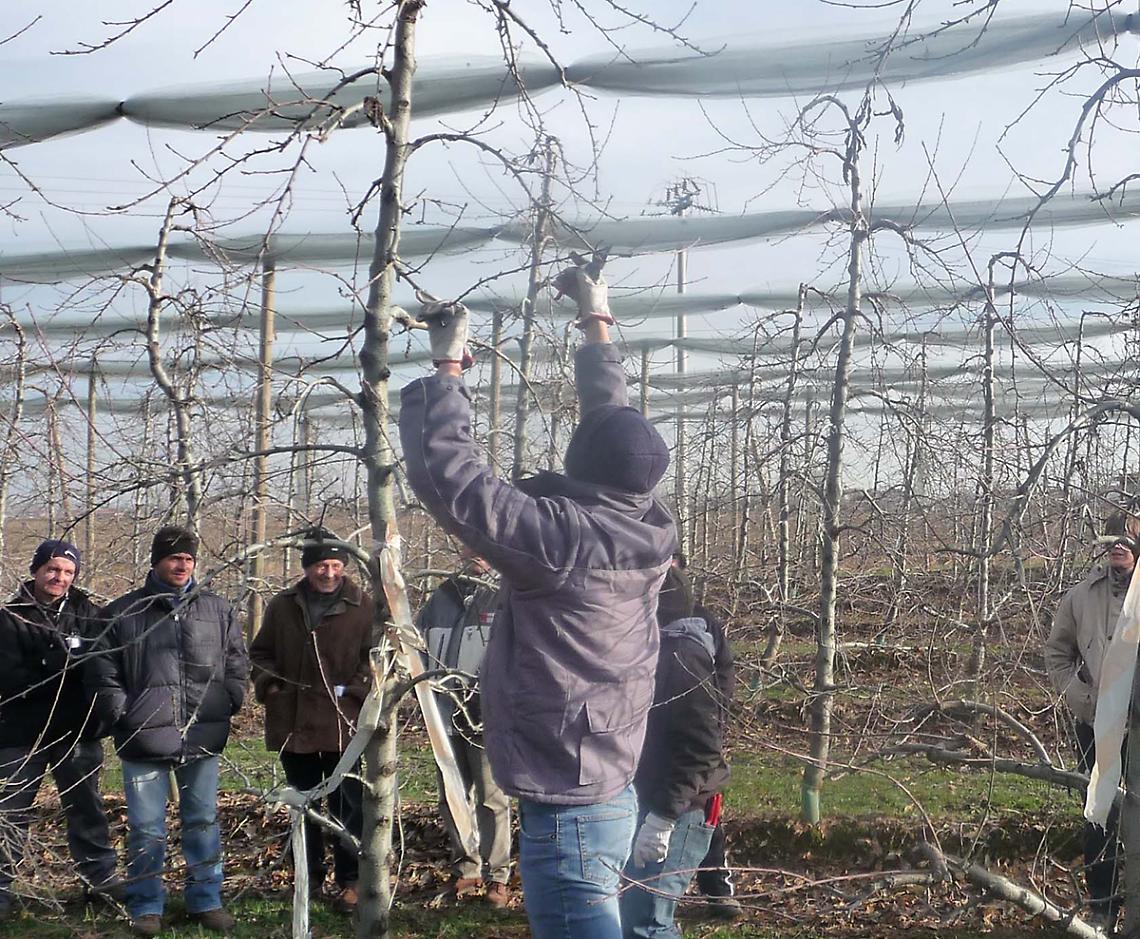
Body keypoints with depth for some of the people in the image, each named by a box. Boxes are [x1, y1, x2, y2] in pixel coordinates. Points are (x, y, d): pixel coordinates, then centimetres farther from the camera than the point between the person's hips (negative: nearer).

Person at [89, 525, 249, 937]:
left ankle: (206, 900, 22)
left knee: (203, 821, 11)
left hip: (203, 738, 2)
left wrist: (226, 705, 5)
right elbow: (105, 674, 4)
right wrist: (123, 715, -3)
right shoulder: (123, 613, 0)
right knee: (146, 827, 3)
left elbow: (237, 664, 14)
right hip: (144, 740, -2)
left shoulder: (218, 610, 7)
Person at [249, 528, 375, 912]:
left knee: (347, 807, -2)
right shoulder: (282, 606, 7)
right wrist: (268, 684, 1)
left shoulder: (363, 607, -3)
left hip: (344, 725, -4)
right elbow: (261, 652, 18)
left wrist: (353, 690, -11)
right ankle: (309, 877, 26)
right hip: (294, 725, 4)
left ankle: (350, 880, 7)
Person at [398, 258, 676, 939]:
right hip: (616, 796, 8)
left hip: (564, 812, -8)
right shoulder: (647, 534, 1)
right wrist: (596, 320, 28)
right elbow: (617, 423, 16)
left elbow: (443, 472, -17)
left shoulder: (558, 536, -19)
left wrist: (446, 368, -4)